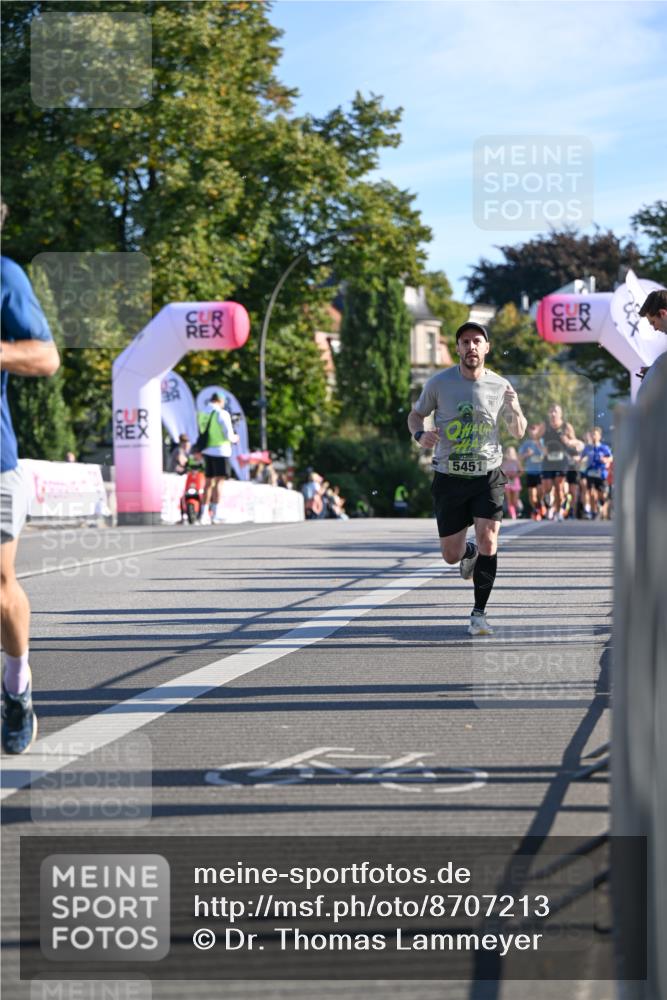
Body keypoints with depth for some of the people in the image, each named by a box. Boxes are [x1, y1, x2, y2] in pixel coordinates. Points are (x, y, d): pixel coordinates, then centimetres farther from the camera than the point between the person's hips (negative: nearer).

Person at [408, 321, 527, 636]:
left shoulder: (500, 386, -1)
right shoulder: (439, 382, -4)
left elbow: (519, 432, 10)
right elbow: (415, 414, 11)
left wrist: (514, 410, -13)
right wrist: (420, 435, -13)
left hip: (487, 475, 0)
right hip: (448, 477, 1)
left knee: (488, 542, -18)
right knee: (451, 555, 6)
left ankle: (479, 614, -5)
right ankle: (469, 553, 45)